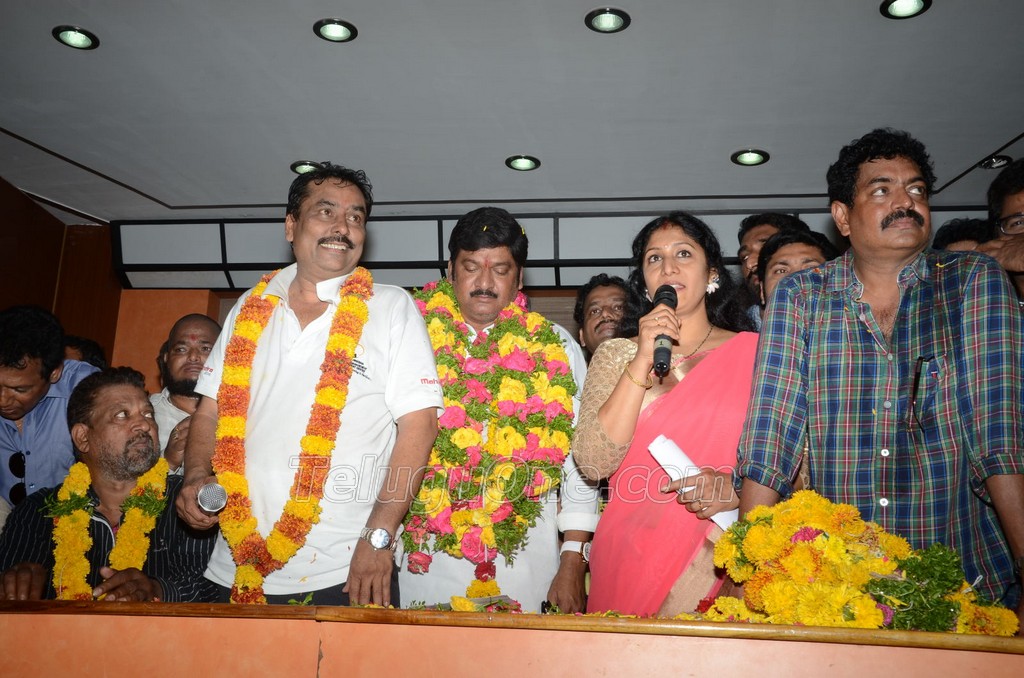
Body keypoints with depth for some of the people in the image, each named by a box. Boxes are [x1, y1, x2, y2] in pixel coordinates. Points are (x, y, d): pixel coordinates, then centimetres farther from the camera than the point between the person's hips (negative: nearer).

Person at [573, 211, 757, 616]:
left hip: (724, 563, 0)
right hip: (632, 563, 1)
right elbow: (592, 463, -6)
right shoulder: (615, 355, 8)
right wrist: (642, 363, -12)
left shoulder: (756, 355, 4)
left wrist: (738, 487, -17)